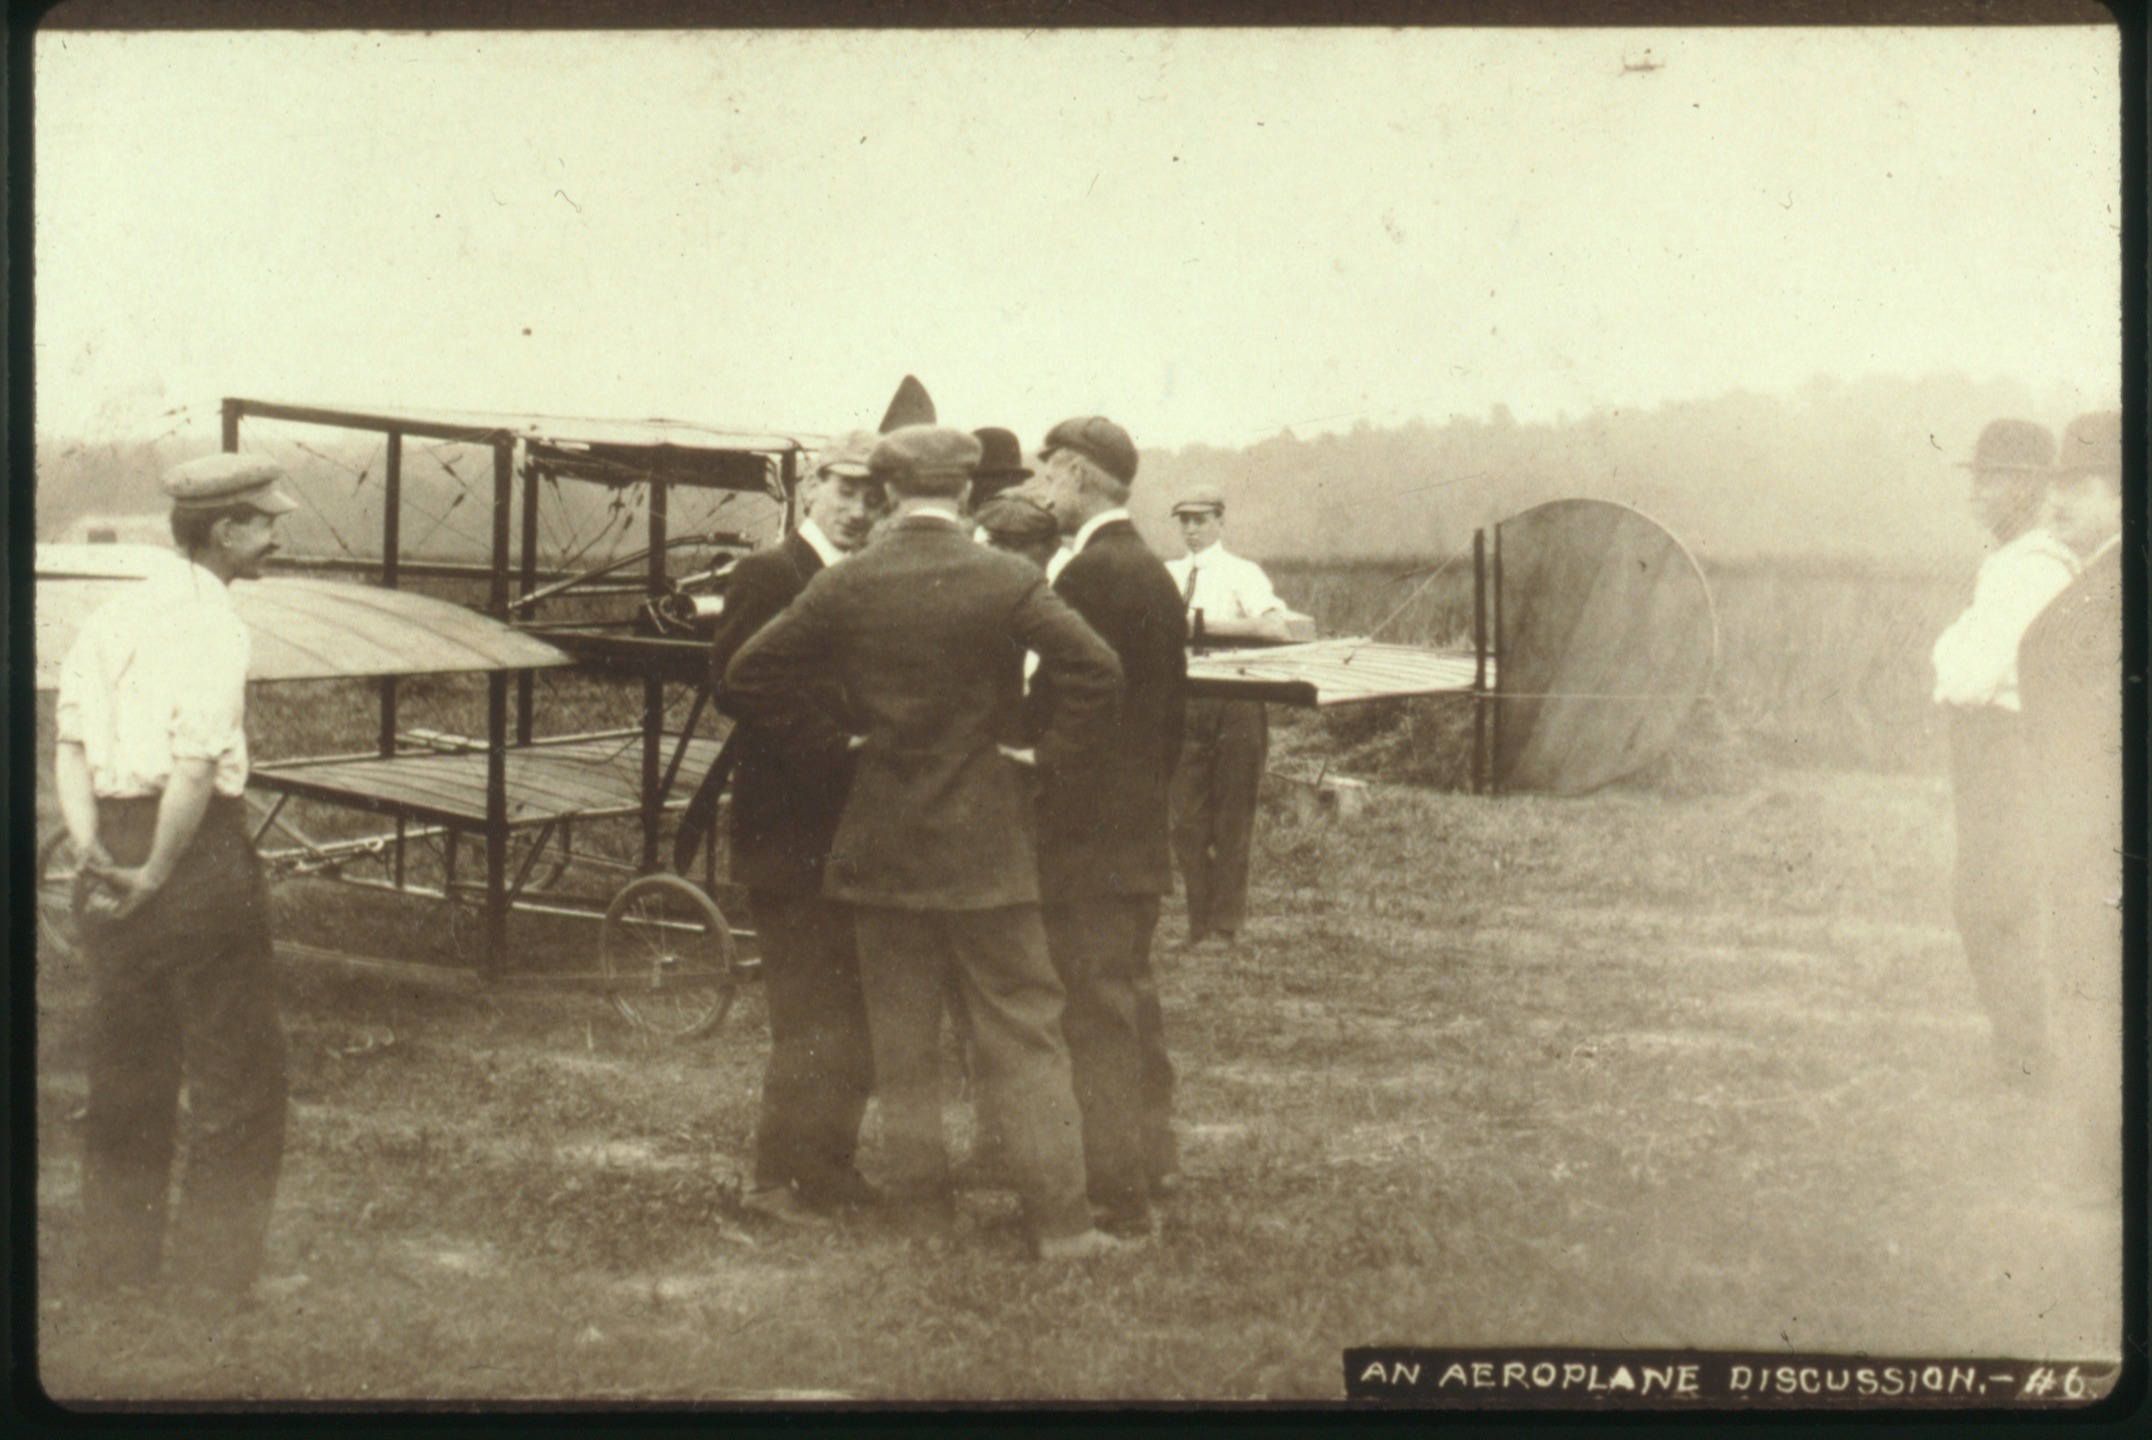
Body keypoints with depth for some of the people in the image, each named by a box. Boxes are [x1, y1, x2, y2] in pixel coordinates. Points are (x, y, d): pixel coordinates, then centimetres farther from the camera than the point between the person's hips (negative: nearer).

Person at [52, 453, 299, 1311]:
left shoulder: (110, 621, 11)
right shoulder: (214, 628, -13)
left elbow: (69, 747, 3)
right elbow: (196, 768, -23)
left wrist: (93, 852, -7)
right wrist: (156, 877, -15)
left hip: (114, 852, 7)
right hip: (202, 855, -7)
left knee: (127, 1071, 17)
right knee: (236, 1077, 6)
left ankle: (121, 1262, 25)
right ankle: (213, 1273, 9)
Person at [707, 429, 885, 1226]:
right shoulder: (768, 576, -8)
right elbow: (730, 683, -18)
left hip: (853, 829, 8)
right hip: (789, 831, -8)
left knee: (858, 1013, 13)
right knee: (811, 1016, -6)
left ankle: (829, 1164, 24)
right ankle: (778, 1177, 4)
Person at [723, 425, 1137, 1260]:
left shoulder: (844, 587, -2)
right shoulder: (1006, 582, -8)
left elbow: (748, 679, 0)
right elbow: (1097, 671, -18)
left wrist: (832, 738, 8)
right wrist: (1052, 755, -6)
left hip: (880, 839, 2)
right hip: (985, 839, -2)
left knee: (901, 1040, 11)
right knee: (1023, 1030, 3)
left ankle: (921, 1211, 16)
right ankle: (1060, 1221, 1)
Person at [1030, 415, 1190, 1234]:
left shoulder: (1089, 576, -17)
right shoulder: (1156, 576, 12)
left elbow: (1055, 702, -20)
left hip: (1085, 835, -10)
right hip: (1142, 830, 10)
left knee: (1095, 1014, -6)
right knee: (1131, 995, 20)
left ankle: (1116, 1197, -3)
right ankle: (1149, 1157, 31)